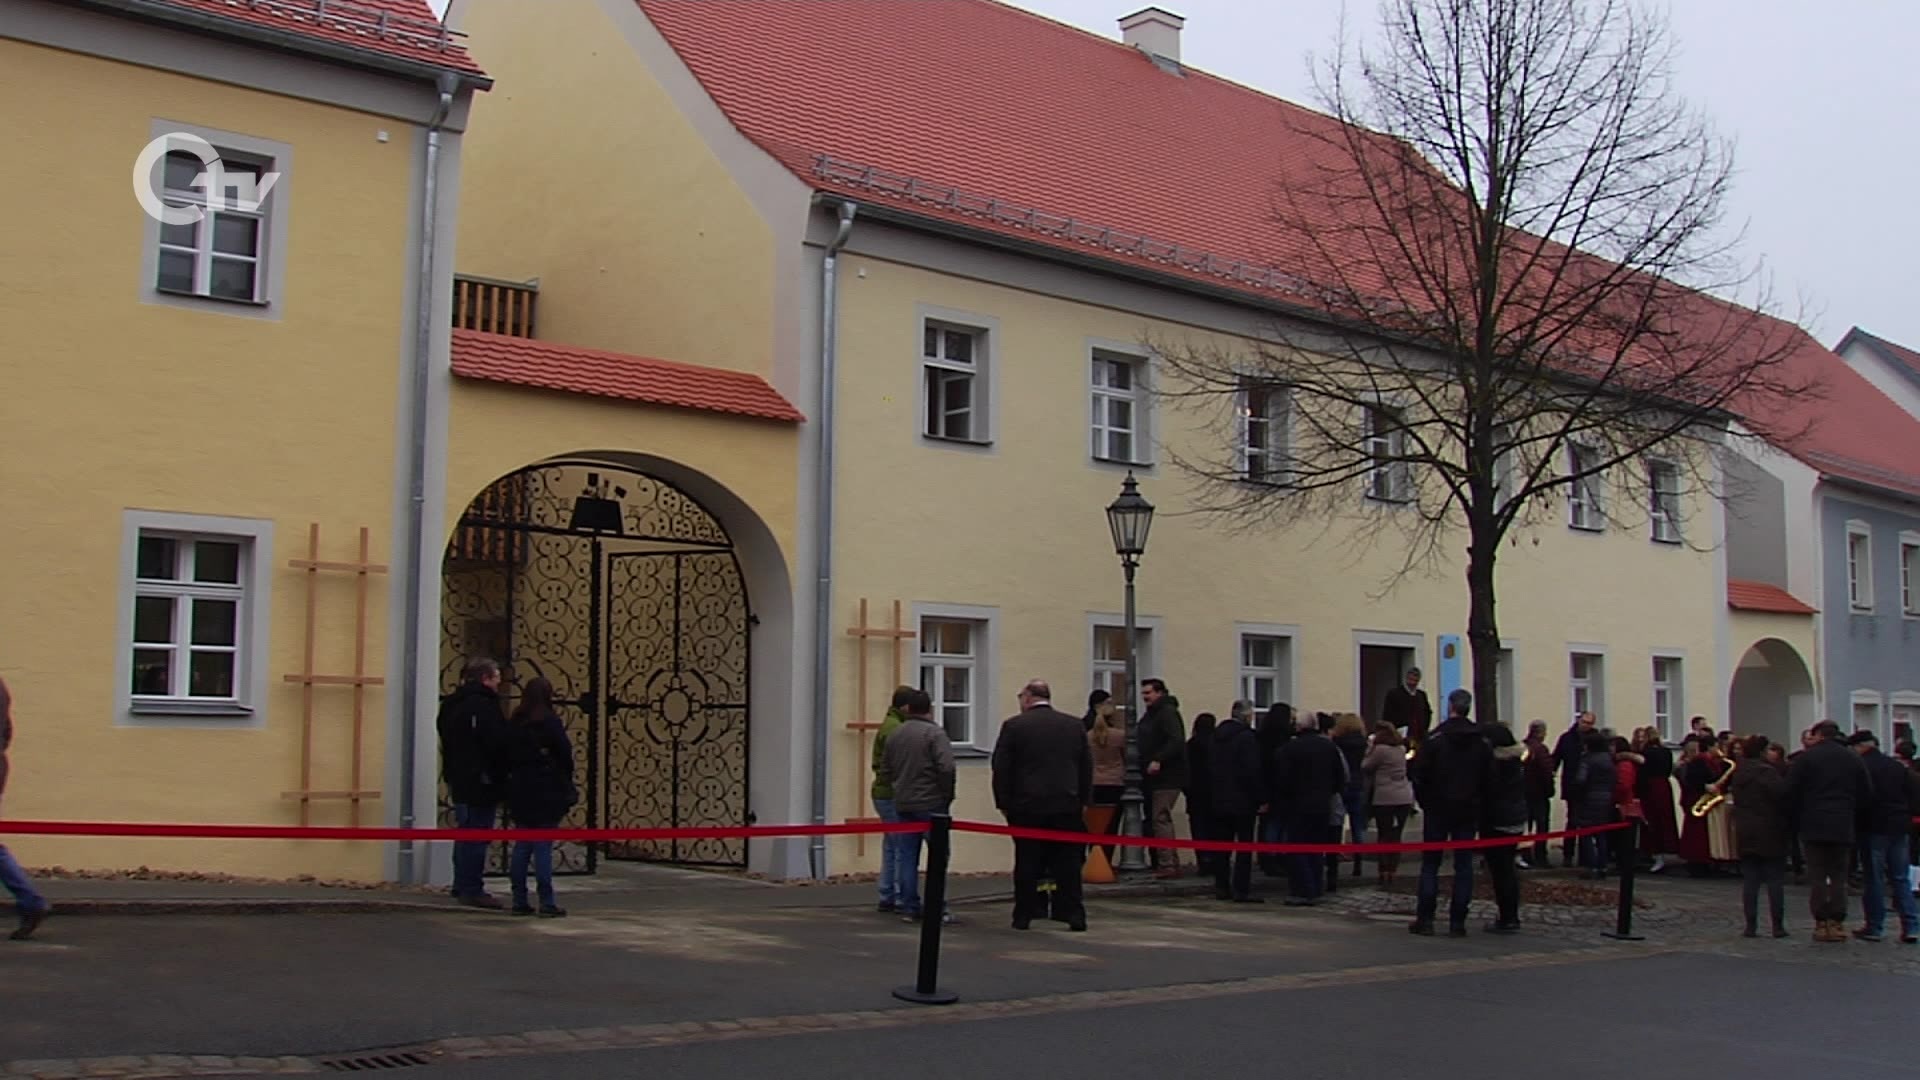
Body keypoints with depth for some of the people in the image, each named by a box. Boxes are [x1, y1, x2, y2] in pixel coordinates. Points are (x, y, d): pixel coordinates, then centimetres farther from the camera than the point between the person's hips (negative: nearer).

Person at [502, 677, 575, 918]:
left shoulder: (514, 724, 7)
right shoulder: (550, 723, -9)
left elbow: (507, 757, 8)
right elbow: (566, 756, -8)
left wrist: (515, 777, 12)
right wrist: (567, 786, 5)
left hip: (519, 792, 5)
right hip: (547, 792, -5)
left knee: (522, 846, 10)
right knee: (543, 847, -4)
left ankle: (519, 900, 10)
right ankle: (546, 902, -4)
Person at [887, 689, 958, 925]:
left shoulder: (895, 734, 9)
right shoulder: (934, 733, -11)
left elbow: (888, 770, 15)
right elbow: (946, 768, -20)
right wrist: (948, 795, -7)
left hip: (903, 804, 6)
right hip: (931, 803, -6)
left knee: (908, 856, 9)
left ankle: (909, 907, 10)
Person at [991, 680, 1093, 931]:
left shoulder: (1013, 726, -4)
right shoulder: (1075, 726, 6)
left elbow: (1000, 768, -4)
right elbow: (1086, 767, 8)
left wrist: (1004, 803, 5)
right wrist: (1083, 801, 15)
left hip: (1026, 807, -2)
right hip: (1067, 806, 2)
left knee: (1027, 863, 4)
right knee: (1068, 863, 5)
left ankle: (1023, 915, 8)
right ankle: (1074, 915, 3)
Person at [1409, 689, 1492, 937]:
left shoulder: (1436, 738, -9)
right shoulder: (1482, 741, 2)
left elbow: (1419, 774, -10)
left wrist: (1424, 801, 4)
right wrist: (1477, 801, 13)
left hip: (1438, 809, -2)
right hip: (1469, 811, 2)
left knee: (1430, 865, 5)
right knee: (1464, 865, 5)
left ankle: (1425, 920, 3)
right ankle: (1457, 922, 2)